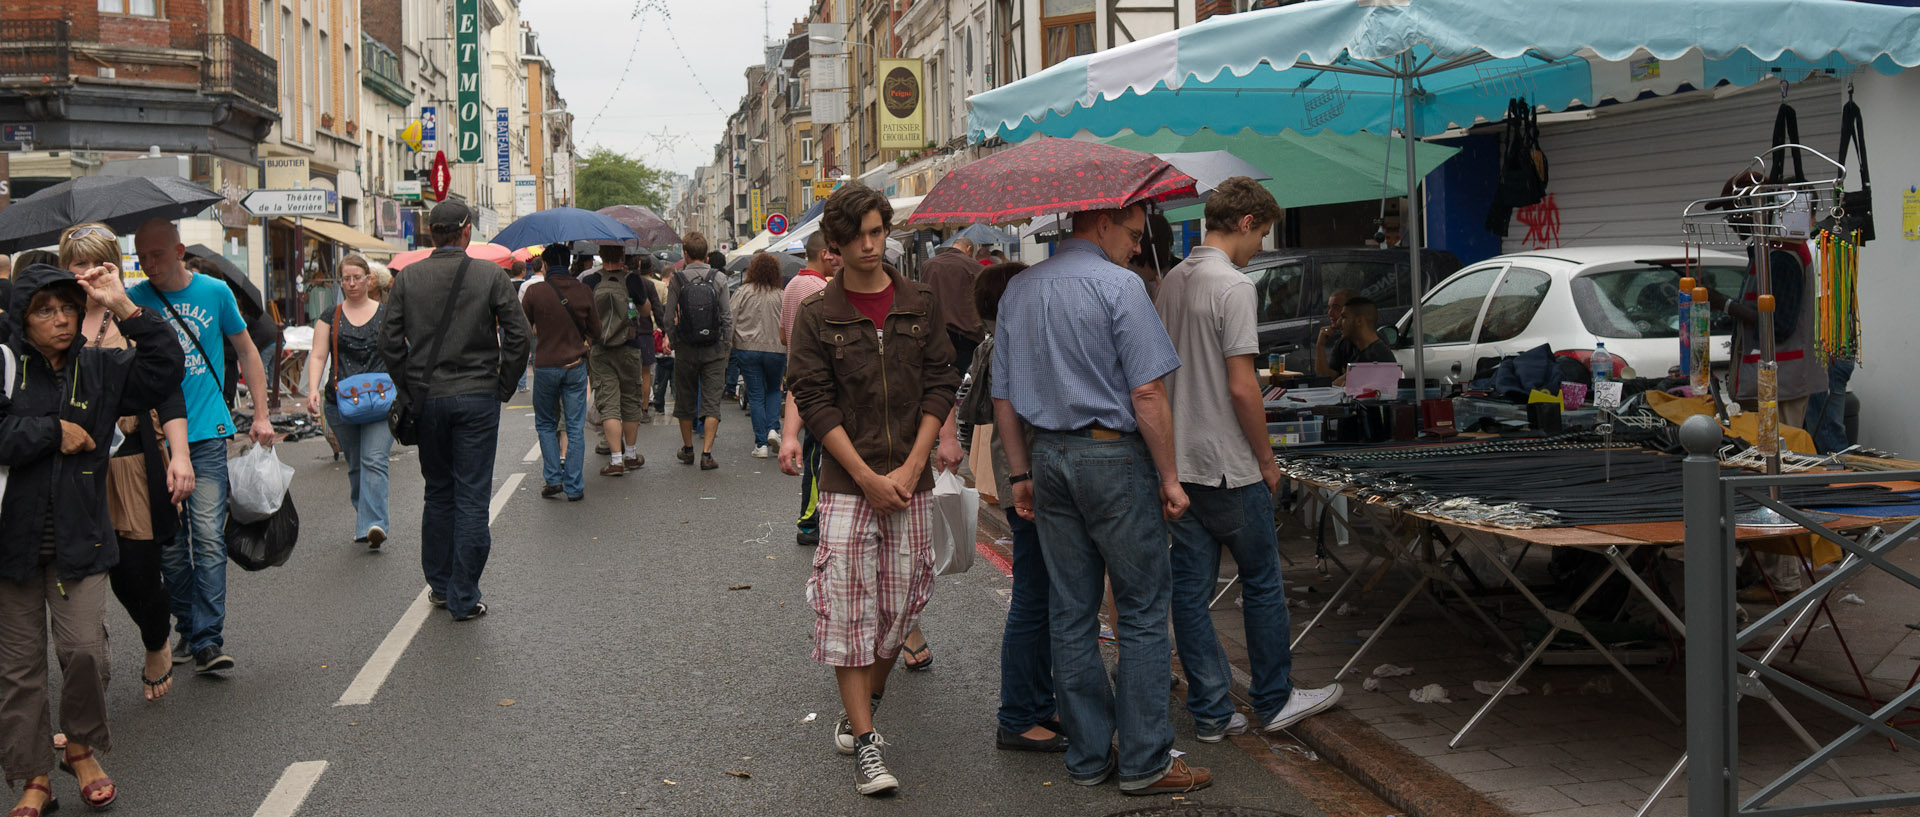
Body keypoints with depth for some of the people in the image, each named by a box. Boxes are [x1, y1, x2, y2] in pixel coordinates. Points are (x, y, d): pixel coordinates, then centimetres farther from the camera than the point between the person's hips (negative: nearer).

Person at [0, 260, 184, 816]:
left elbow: (165, 370, -5)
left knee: (84, 648, -10)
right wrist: (54, 431, -13)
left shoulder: (100, 368, 5)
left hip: (79, 540, 1)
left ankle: (81, 749, 16)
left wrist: (124, 307, -10)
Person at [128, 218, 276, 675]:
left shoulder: (214, 292, 3)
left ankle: (208, 640, -6)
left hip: (207, 435, -1)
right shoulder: (135, 300, 3)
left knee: (209, 538, -9)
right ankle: (188, 628, 21)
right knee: (169, 543, 7)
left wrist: (261, 415, 8)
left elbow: (246, 350, 13)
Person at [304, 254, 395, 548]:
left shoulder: (386, 315, 7)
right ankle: (365, 522, 23)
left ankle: (373, 525, -24)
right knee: (355, 466, 10)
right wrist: (313, 389, -13)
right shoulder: (330, 318, 10)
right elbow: (318, 356, 3)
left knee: (374, 461, -16)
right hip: (341, 402, 3)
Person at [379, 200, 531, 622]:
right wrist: (504, 386, 3)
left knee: (438, 492, 17)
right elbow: (517, 336, -8)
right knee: (472, 497, 1)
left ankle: (439, 584, 24)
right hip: (477, 397, -3)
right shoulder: (491, 276, -5)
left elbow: (389, 340, 1)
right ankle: (464, 598, 3)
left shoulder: (407, 279, 2)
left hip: (427, 398, 3)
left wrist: (409, 387, 10)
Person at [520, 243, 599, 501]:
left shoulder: (534, 292, -10)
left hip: (545, 366, -1)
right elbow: (595, 328, 6)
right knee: (575, 427, 5)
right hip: (575, 366, 1)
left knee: (546, 424, 15)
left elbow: (522, 328, 3)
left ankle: (554, 478, 8)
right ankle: (574, 487, 6)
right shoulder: (584, 292, -4)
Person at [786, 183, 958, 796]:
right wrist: (869, 477, -11)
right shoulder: (817, 315, -1)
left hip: (910, 480, 2)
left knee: (901, 600, 6)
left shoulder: (920, 304, 6)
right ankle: (864, 743, -1)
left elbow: (940, 386, 4)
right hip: (847, 483, -2)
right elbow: (815, 402, -4)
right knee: (846, 604, -6)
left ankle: (865, 706, 27)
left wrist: (911, 467, -6)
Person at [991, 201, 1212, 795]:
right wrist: (1169, 476, -9)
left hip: (1049, 456, 7)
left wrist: (1021, 473, 17)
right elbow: (1147, 395, -15)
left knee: (1070, 613, 10)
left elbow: (1003, 395, 13)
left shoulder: (1017, 290, 11)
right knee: (1142, 613, 2)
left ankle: (1088, 756, 18)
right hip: (1115, 457, -7)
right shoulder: (1119, 285, -10)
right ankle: (1145, 762, 6)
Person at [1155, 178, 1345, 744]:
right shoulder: (1234, 286, -15)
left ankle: (1210, 712, 14)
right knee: (1262, 582, 9)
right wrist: (1267, 458, -8)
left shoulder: (1170, 283, 9)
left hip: (1176, 461, 7)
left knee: (1191, 589, 7)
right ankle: (1273, 701, 20)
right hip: (1228, 465, -7)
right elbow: (1241, 387, -19)